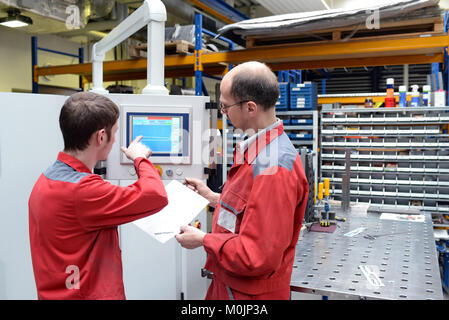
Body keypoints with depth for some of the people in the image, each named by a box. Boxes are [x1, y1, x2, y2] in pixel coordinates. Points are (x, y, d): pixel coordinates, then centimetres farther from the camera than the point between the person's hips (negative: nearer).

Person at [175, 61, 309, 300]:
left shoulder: (274, 168, -30)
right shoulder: (257, 150, 4)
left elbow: (259, 256, -28)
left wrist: (203, 240, -18)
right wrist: (213, 197, 12)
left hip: (249, 292, -9)